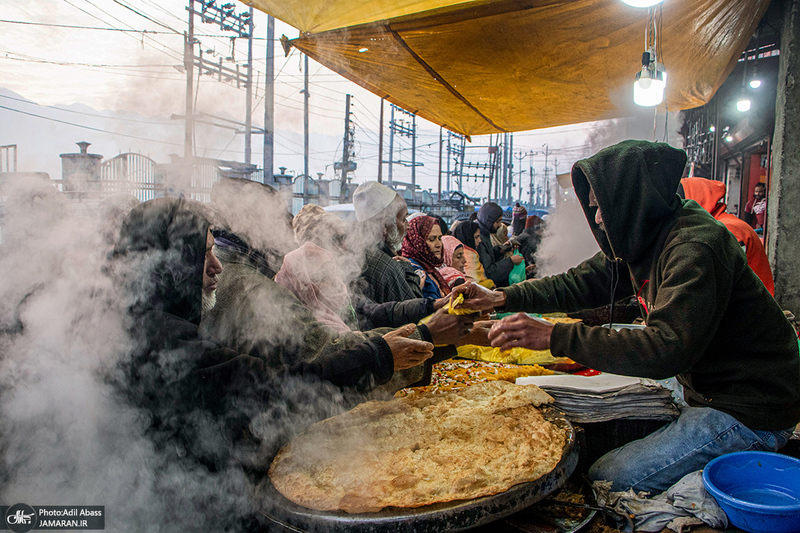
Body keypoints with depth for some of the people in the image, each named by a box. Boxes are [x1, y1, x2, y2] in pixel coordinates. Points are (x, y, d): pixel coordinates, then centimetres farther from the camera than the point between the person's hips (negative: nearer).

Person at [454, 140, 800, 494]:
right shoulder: (646, 238, 5)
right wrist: (501, 298, -1)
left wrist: (556, 337, -35)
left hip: (748, 412, -9)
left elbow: (668, 349, -34)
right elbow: (583, 282, 9)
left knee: (606, 481, -15)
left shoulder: (695, 247, -26)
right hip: (709, 395, 9)